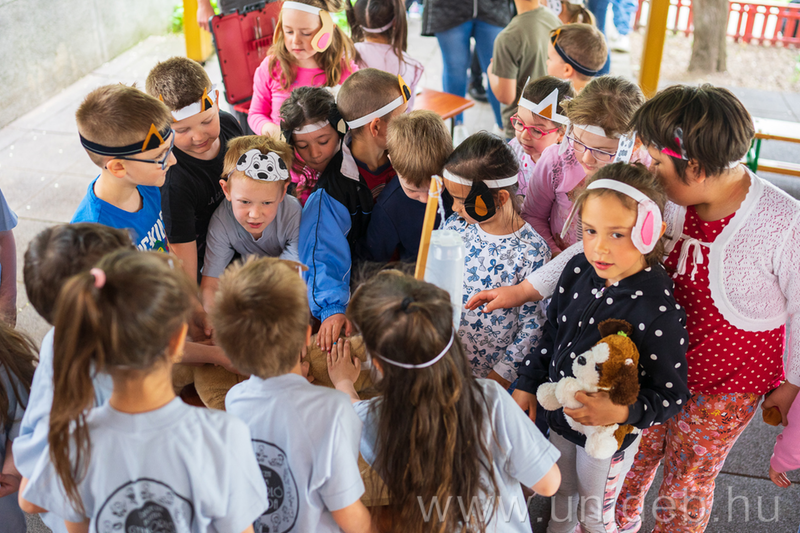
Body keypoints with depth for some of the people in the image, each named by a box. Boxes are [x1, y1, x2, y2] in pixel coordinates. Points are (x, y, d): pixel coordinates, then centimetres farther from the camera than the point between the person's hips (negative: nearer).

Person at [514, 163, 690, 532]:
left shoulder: (659, 311, -31)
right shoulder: (579, 270, -12)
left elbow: (672, 395, -23)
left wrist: (621, 412, -39)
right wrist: (528, 384, 6)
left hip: (608, 436, -5)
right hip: (559, 413, 5)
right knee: (561, 491, 30)